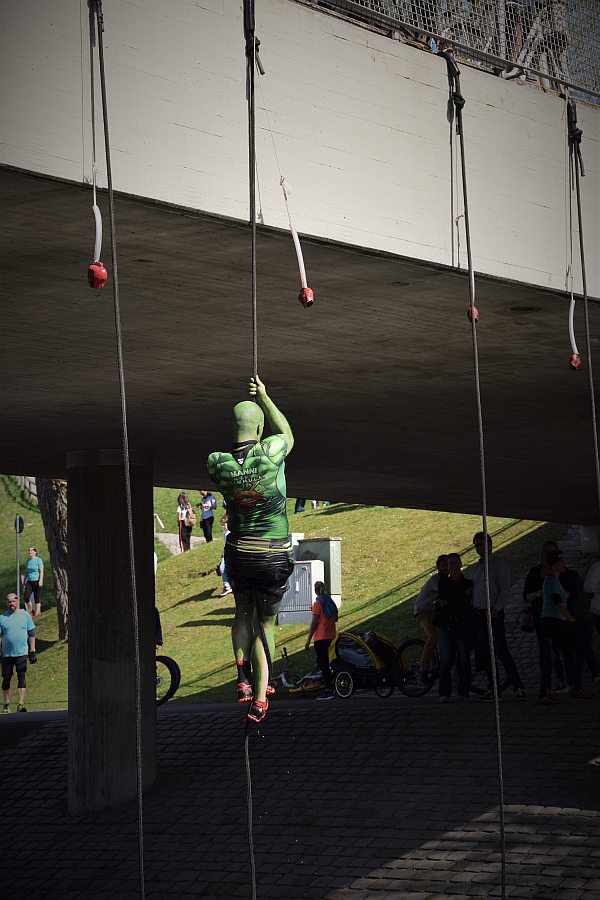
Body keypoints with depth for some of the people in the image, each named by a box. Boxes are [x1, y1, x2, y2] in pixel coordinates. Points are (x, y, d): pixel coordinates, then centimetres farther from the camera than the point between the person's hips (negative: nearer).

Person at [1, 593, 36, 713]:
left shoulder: (25, 615, 5)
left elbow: (31, 634, 9)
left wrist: (32, 651, 5)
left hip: (21, 653, -1)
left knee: (21, 678, -9)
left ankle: (21, 704, -11)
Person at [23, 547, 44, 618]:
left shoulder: (38, 560, -3)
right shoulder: (28, 561, 13)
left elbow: (41, 571, -8)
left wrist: (40, 581, -17)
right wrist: (25, 581, 19)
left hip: (36, 581, -5)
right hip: (29, 581, 5)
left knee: (37, 598, -2)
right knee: (26, 597, -9)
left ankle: (37, 613, 6)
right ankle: (31, 610, 10)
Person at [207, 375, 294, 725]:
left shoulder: (217, 464, -11)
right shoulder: (270, 453, -18)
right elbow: (287, 433, 6)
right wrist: (264, 397, 18)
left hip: (238, 553, 2)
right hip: (274, 557, -2)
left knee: (244, 614, 26)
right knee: (266, 624, 10)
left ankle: (244, 680, 16)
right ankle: (259, 698, 7)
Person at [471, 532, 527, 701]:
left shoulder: (499, 563, -2)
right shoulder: (478, 567, 19)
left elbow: (505, 589, -9)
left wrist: (496, 608, -18)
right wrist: (473, 609, 11)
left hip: (493, 613, -7)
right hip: (478, 614, 7)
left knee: (501, 651, -14)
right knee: (486, 653, 5)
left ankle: (518, 687, -15)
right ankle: (492, 688, 8)